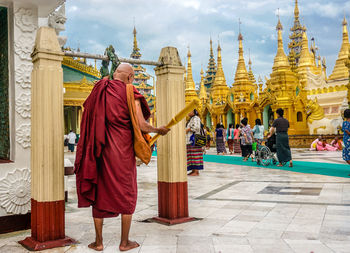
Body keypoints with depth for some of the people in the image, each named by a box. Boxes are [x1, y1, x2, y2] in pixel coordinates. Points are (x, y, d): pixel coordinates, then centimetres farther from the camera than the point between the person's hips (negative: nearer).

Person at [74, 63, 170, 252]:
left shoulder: (98, 92, 6)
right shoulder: (130, 94, -8)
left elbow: (89, 121, 10)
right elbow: (142, 126, -12)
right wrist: (158, 130, 5)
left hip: (101, 150, 4)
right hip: (123, 150, -3)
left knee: (99, 193, 12)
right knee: (126, 194, 10)